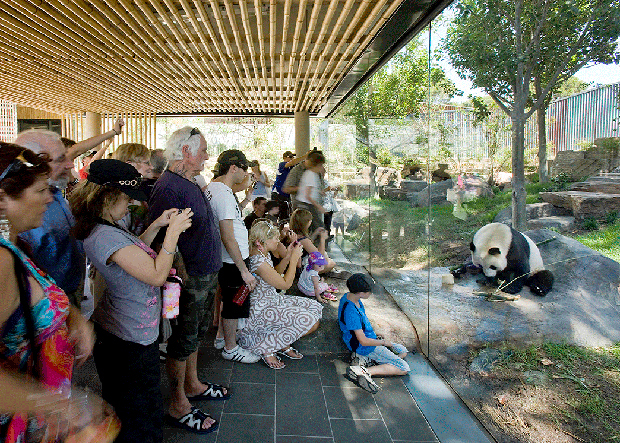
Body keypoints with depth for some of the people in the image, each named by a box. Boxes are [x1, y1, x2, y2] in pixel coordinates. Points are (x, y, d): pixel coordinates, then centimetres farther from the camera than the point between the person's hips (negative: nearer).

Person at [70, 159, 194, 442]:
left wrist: (156, 226, 5)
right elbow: (156, 275, -28)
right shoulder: (106, 236, -28)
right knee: (142, 411, 8)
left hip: (116, 331, 10)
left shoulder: (103, 229, 3)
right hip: (132, 338, -10)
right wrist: (173, 231, -19)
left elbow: (134, 252, 18)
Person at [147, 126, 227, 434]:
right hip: (190, 279, -10)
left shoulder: (190, 183, 10)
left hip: (206, 274, 10)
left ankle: (192, 385, 41)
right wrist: (183, 276, -26)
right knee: (183, 339, 6)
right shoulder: (169, 187, -22)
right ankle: (178, 405, 24)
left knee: (196, 333, 22)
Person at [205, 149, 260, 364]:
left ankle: (228, 337, 41)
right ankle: (230, 349, 24)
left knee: (230, 303, 24)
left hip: (227, 259, 10)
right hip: (232, 261, -10)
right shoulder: (223, 194, -24)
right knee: (234, 305, 7)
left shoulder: (212, 188, 7)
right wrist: (244, 270, -23)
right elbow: (228, 238, -26)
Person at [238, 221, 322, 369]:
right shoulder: (258, 261, -25)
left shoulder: (263, 255, 5)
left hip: (272, 300, 10)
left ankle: (284, 345, 12)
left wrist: (288, 255, 13)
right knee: (310, 321, -19)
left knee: (316, 308, 5)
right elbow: (285, 284, -19)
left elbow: (275, 276, 22)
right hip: (261, 311, -10)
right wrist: (294, 258, -10)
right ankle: (266, 349, -4)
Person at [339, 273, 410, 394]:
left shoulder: (348, 296, -3)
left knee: (403, 352, 18)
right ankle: (365, 371, -18)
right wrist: (384, 342, -12)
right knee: (404, 368, -9)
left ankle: (368, 360, 1)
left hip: (369, 338, 10)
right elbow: (363, 341, -27)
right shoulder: (351, 312, -33)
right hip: (365, 348, -10)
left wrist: (375, 337, 12)